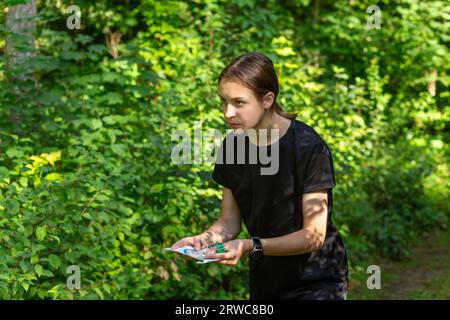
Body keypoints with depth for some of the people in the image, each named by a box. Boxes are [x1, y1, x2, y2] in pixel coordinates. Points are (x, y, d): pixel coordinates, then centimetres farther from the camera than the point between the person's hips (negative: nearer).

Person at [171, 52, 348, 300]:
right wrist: (202, 240, -18)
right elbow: (230, 221, 4)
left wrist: (252, 247, -30)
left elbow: (314, 235, -18)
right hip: (264, 283, 5)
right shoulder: (233, 145, -1)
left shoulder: (309, 148, -19)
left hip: (317, 281, -5)